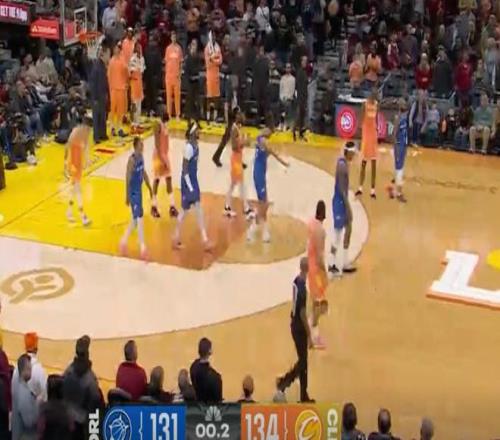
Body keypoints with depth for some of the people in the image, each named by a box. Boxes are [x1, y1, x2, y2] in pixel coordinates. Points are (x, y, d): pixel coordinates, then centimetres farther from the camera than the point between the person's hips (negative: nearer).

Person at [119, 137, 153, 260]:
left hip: (139, 190, 9)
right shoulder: (132, 159, -19)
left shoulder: (141, 157, 6)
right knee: (139, 218, -11)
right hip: (133, 192, -9)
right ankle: (143, 247, -12)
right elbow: (127, 178, -17)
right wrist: (127, 196, -16)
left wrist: (149, 188, 22)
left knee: (135, 219, 17)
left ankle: (124, 240, 31)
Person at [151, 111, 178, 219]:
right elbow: (157, 143, -22)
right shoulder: (158, 125, -19)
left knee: (169, 179, 7)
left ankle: (172, 207, 9)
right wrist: (161, 157, -25)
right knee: (157, 180, 1)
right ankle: (154, 207, 11)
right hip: (159, 155, -9)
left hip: (166, 154, 9)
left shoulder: (165, 124, 8)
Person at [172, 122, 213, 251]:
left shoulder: (196, 144, 5)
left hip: (194, 180, 9)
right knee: (184, 210, 3)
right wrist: (189, 187, -22)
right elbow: (184, 169, -22)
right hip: (188, 182, -9)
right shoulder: (189, 147, -23)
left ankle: (204, 240, 16)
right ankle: (176, 238, 17)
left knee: (198, 209, 10)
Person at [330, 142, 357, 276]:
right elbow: (341, 188, -24)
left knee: (348, 229, 16)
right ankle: (334, 265, 5)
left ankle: (344, 263, 25)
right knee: (338, 233, -3)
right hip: (339, 202, -10)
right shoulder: (342, 165, -22)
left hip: (343, 201, 10)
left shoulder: (344, 163, 9)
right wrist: (348, 206, -22)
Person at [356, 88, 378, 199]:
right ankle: (360, 188, 9)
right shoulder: (365, 104, -10)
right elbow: (361, 119, -11)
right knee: (363, 163, 0)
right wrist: (360, 137, -15)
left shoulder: (376, 104, 8)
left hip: (374, 134, 5)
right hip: (366, 133, -5)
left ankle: (372, 189, 8)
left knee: (374, 164, 5)